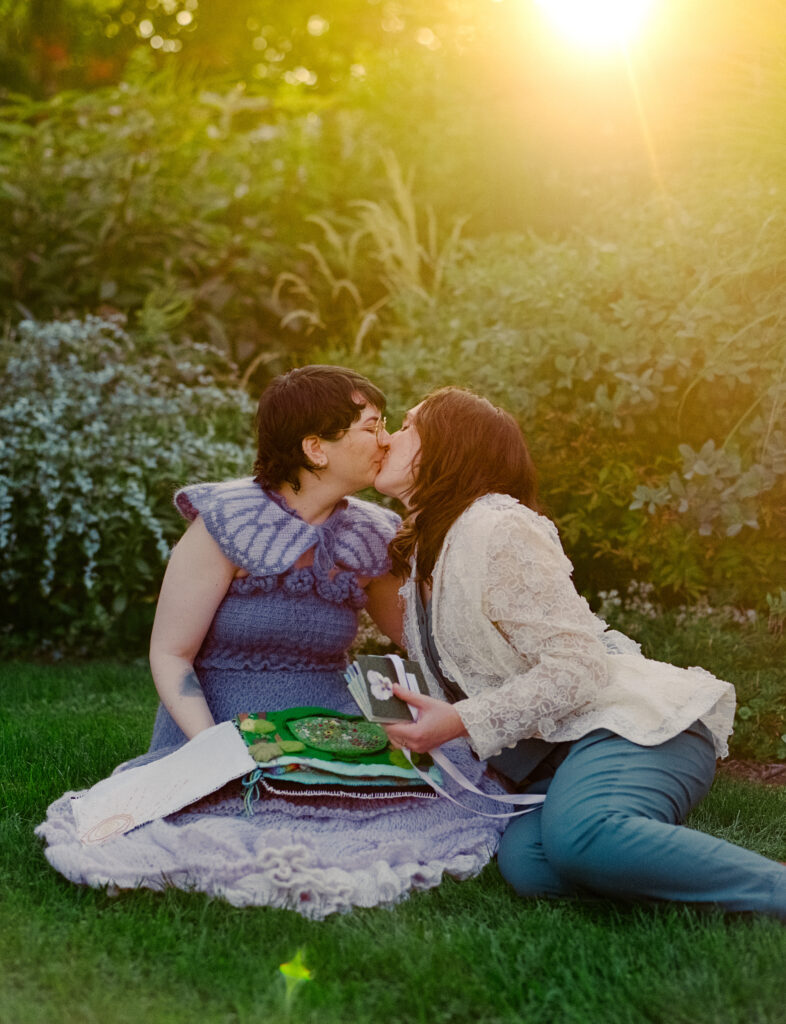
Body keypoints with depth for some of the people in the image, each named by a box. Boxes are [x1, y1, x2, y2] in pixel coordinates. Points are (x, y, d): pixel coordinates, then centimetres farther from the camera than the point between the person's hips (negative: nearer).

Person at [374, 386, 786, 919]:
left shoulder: (494, 528, -11)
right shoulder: (423, 550, 18)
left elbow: (576, 667, -18)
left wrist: (460, 722, -21)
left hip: (637, 724, -7)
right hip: (558, 754, 7)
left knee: (577, 834, -38)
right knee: (526, 863, -26)